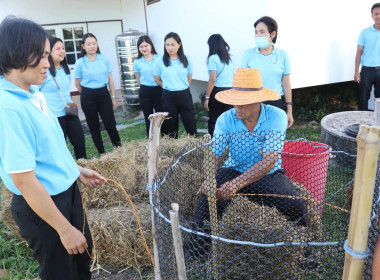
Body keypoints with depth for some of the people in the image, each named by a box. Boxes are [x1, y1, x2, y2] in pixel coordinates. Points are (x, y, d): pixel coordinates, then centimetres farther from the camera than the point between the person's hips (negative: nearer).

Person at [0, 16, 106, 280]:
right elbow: (24, 180, -26)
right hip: (42, 206, -8)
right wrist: (65, 229, -21)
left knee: (84, 258, 27)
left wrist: (76, 169, 18)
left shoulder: (35, 94, -1)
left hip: (68, 192, 8)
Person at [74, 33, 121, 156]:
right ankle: (102, 153, 21)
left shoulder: (104, 59, 1)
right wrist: (88, 94, 11)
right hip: (88, 97, 0)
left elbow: (110, 79, 4)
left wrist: (113, 97, 4)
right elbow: (77, 84, 6)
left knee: (110, 124, -3)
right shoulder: (80, 63, -3)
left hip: (104, 94, 0)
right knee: (94, 127, 8)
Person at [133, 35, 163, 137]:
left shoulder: (160, 58, -2)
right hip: (145, 93, 2)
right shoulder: (137, 62, 3)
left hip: (159, 90, -1)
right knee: (148, 119, 9)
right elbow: (138, 80, 13)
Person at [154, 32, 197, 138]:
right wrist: (168, 87, 10)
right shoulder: (161, 62, -3)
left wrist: (182, 87, 12)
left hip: (184, 95, 0)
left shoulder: (186, 60, 0)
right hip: (168, 97, 0)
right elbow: (157, 80, 9)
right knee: (171, 127, 11)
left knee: (191, 125, 2)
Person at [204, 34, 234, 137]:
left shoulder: (213, 58, -8)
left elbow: (212, 80, -15)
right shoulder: (229, 58, 12)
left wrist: (207, 98, -12)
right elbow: (232, 77, 16)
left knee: (213, 121, 2)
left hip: (217, 91, -6)